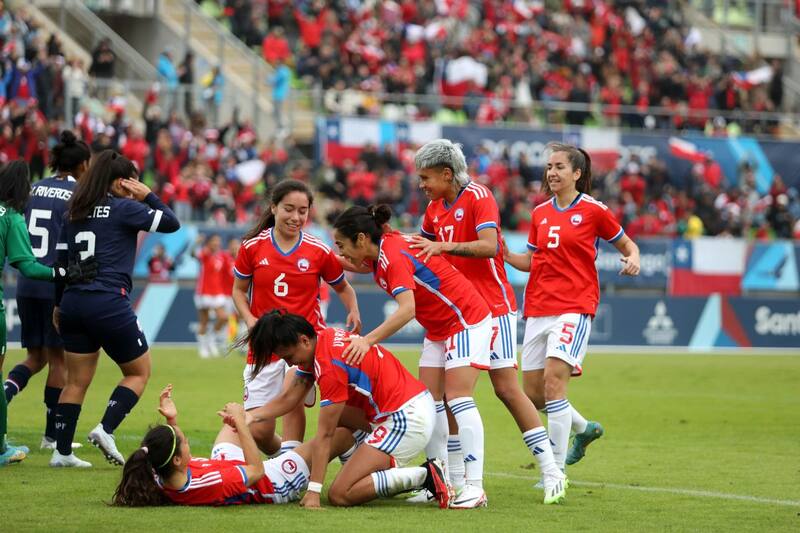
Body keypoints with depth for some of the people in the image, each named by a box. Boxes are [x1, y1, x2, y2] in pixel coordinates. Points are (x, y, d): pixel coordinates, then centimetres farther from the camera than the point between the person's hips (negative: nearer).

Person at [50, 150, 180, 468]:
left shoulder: (75, 212, 12)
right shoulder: (124, 208, -6)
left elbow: (61, 260, 16)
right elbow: (171, 223, -3)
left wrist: (59, 304, 24)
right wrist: (149, 197, 8)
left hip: (73, 302, 6)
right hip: (109, 304, -6)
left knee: (77, 381, 13)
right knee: (139, 371, 10)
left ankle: (61, 451, 9)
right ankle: (106, 429, -5)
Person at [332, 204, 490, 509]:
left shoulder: (394, 256, -26)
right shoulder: (378, 253, 0)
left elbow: (407, 310, -38)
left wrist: (368, 340, -45)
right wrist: (346, 263, 7)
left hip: (466, 319, -10)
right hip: (438, 329, 10)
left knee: (458, 398, -17)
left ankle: (474, 486, -20)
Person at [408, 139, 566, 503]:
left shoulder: (478, 196, -11)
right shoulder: (435, 208, 12)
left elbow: (489, 245, -25)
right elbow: (422, 250, 27)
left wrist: (445, 246, -35)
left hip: (492, 306, -7)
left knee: (506, 388, -10)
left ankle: (550, 471, -5)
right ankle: (455, 479, 6)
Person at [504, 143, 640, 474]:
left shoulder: (593, 210, -1)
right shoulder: (539, 214, 13)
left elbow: (625, 243, 10)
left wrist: (633, 258, -12)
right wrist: (505, 254, 1)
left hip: (574, 307, -6)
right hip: (537, 307, 6)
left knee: (553, 379, -20)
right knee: (533, 392, 7)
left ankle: (557, 468, -13)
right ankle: (584, 428, 36)